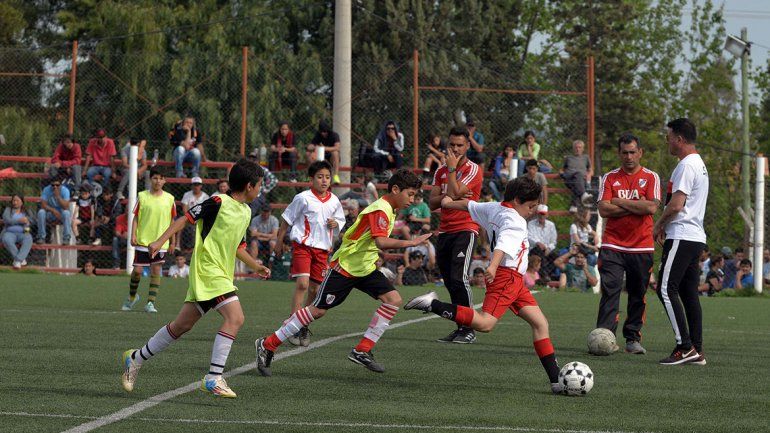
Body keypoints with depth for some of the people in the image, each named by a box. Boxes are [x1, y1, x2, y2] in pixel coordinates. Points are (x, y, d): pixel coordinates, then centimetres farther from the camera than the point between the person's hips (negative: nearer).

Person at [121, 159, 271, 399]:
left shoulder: (245, 212, 16)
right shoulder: (219, 203, -11)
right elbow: (187, 217, -8)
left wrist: (256, 266, 24)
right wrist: (161, 241, -14)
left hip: (222, 275, 9)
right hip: (208, 269, -9)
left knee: (182, 325, 14)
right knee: (235, 317, -22)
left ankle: (136, 358, 27)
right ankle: (214, 378, -23)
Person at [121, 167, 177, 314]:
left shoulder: (169, 199, 4)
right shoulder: (142, 196, 0)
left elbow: (172, 221, 11)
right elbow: (136, 217, 3)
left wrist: (172, 241, 11)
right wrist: (133, 235, -8)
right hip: (143, 241, -1)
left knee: (156, 271, -4)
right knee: (137, 270, 0)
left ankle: (150, 303, 0)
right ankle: (132, 297, 24)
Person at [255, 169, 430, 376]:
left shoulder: (390, 209, 9)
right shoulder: (380, 210, -22)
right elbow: (381, 242, -38)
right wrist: (411, 243, -36)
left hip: (365, 268, 9)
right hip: (344, 266, -9)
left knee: (393, 299, -8)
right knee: (318, 310, -5)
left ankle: (362, 351, -5)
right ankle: (267, 345, 5)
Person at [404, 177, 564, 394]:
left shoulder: (494, 209, 15)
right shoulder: (514, 220, -12)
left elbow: (470, 205, 32)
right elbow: (503, 243, -30)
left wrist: (449, 203, 51)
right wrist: (493, 266, -46)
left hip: (515, 281, 11)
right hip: (506, 276, -11)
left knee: (540, 323, 7)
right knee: (485, 323, -25)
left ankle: (556, 380, 5)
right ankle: (433, 305, -20)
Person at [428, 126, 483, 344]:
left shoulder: (473, 170, -5)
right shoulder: (441, 172, 15)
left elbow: (453, 193, -17)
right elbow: (432, 203, 6)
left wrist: (452, 168, -8)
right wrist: (449, 196, -12)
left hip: (465, 229, -7)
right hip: (444, 231, 7)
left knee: (459, 278, -18)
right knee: (450, 282, 6)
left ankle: (469, 330, -15)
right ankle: (460, 328, 11)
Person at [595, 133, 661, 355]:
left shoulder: (651, 177, 4)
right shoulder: (610, 178, 8)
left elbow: (652, 207, -11)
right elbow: (604, 210, -5)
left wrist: (620, 202, -7)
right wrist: (636, 207, -9)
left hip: (642, 247, 0)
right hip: (613, 246, 0)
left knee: (638, 295, 4)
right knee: (610, 291, -11)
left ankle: (633, 338, 12)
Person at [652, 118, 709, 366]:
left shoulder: (686, 166, -14)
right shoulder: (699, 164, 19)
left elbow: (676, 205, -19)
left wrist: (659, 226, -4)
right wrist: (666, 226, 16)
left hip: (681, 238, -10)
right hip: (696, 236, 10)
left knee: (666, 289, -10)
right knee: (689, 292, 9)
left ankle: (685, 346, -15)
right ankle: (697, 351, 8)